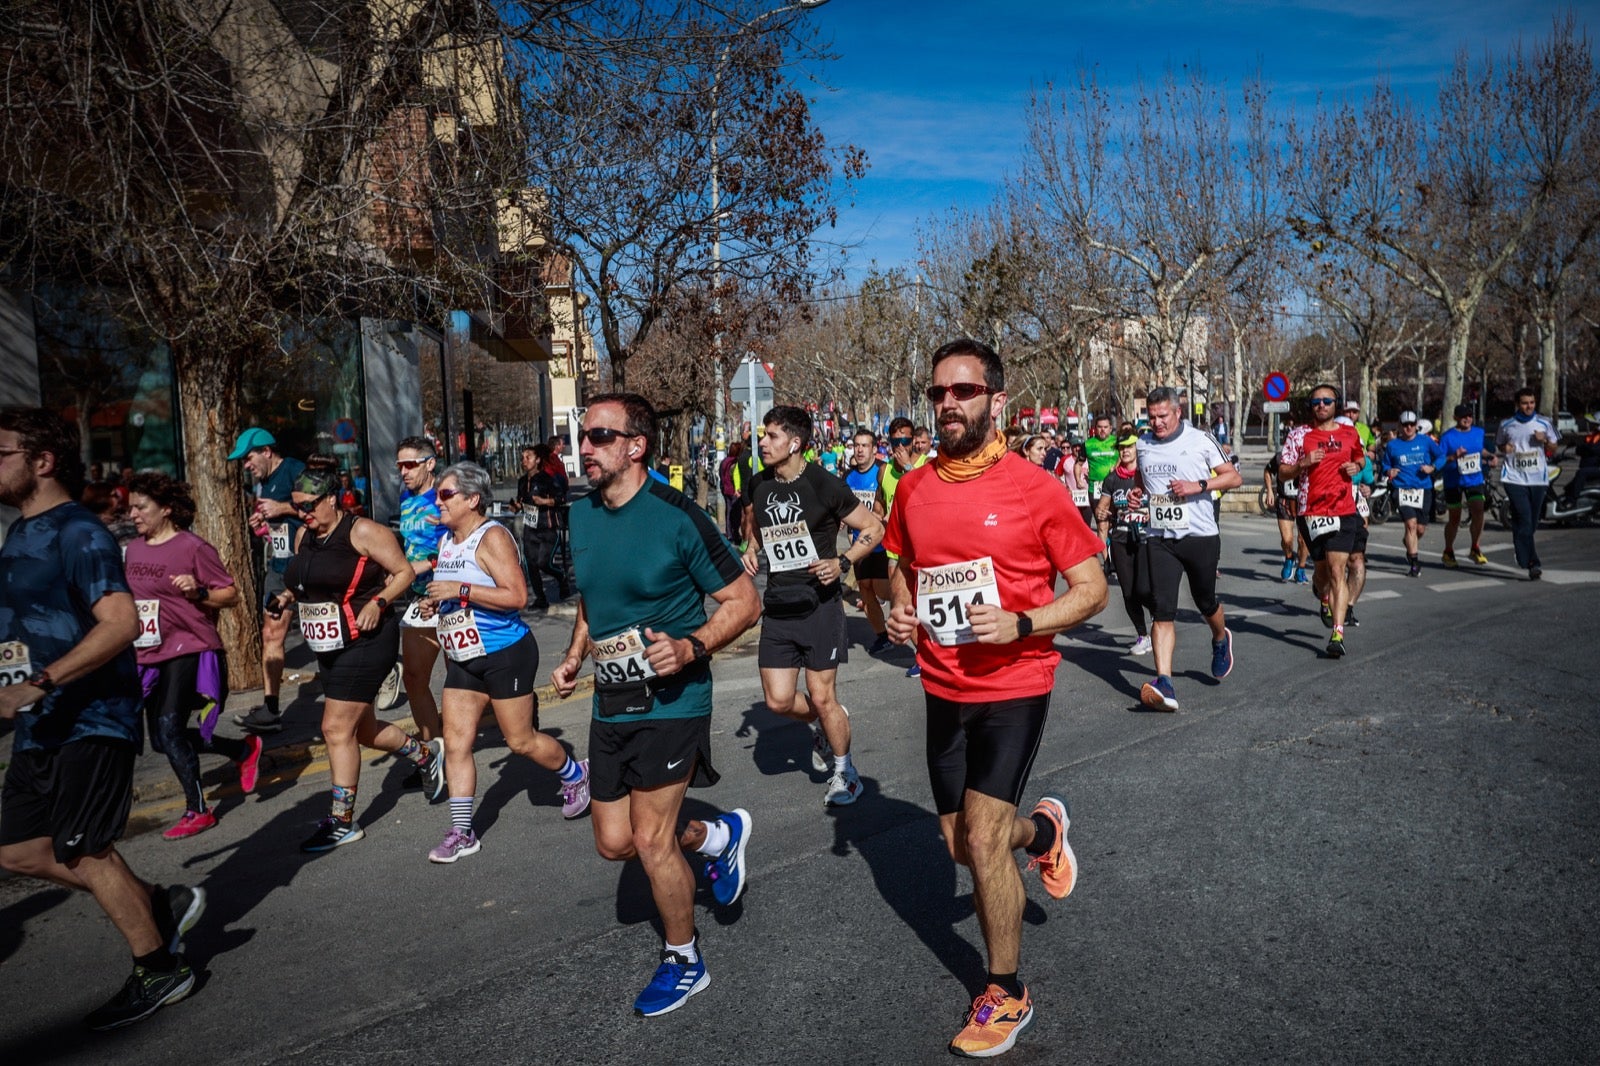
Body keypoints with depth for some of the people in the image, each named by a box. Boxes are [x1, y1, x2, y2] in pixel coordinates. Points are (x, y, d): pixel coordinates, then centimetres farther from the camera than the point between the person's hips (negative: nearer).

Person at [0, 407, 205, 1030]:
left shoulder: (77, 532, -16)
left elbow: (121, 621, -29)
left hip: (90, 721, -9)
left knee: (83, 853, -1)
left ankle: (159, 972, 16)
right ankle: (162, 908, 24)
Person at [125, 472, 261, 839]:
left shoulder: (194, 547, -10)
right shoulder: (134, 550, 10)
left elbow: (231, 595, -9)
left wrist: (198, 592, -25)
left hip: (189, 650, -8)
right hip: (148, 656, 8)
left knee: (169, 728, -15)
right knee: (162, 739, 11)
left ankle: (197, 810, -1)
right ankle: (245, 750, 29)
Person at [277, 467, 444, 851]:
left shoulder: (362, 532, -13)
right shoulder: (304, 536, 10)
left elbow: (405, 572, -10)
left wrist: (377, 602, -23)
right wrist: (289, 596, 5)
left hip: (364, 643, -9)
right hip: (329, 647, 9)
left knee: (337, 729, -8)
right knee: (362, 729, 15)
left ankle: (342, 822, 5)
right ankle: (427, 754, 37)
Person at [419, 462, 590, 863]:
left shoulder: (492, 536, -16)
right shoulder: (447, 540, 10)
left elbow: (516, 595, -25)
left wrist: (460, 591, -27)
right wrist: (437, 603, 6)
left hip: (505, 655, -8)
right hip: (462, 660, 8)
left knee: (521, 740, 3)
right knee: (456, 744, 4)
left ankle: (576, 775, 30)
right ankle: (461, 832, 13)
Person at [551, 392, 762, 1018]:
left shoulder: (676, 515, -16)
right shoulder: (582, 515, 5)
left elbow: (743, 601, -12)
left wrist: (690, 648, -26)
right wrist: (573, 658, 8)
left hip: (670, 701, -7)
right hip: (610, 703, 7)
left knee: (650, 840, -1)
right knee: (613, 842, 12)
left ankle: (684, 961, 24)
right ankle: (719, 836, 37)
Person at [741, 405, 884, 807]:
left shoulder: (824, 485, -11)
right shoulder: (758, 486, 4)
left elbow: (874, 528, -5)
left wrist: (842, 563, -17)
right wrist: (752, 550, 4)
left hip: (819, 604, -5)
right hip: (777, 608, 5)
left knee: (821, 698, 1)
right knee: (779, 701, 3)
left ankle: (844, 770, 25)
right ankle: (822, 725, 36)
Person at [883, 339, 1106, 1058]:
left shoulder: (1035, 488, -13)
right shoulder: (912, 490, 1)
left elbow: (1091, 589, -8)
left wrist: (1020, 624, -23)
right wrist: (900, 610, -2)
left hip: (1014, 687, -5)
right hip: (943, 690, 5)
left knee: (981, 840, -9)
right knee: (960, 844, 14)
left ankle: (1007, 995, 16)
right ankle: (1041, 830, 48)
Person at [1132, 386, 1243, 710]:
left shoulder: (1201, 440, -4)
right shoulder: (1143, 444, 8)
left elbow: (1234, 477, -1)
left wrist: (1199, 485, -16)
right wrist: (1139, 495, 3)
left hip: (1200, 536, -2)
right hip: (1160, 539, 2)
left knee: (1206, 602, 14)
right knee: (1162, 609, -10)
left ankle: (1221, 640, 50)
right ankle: (1164, 683, -17)